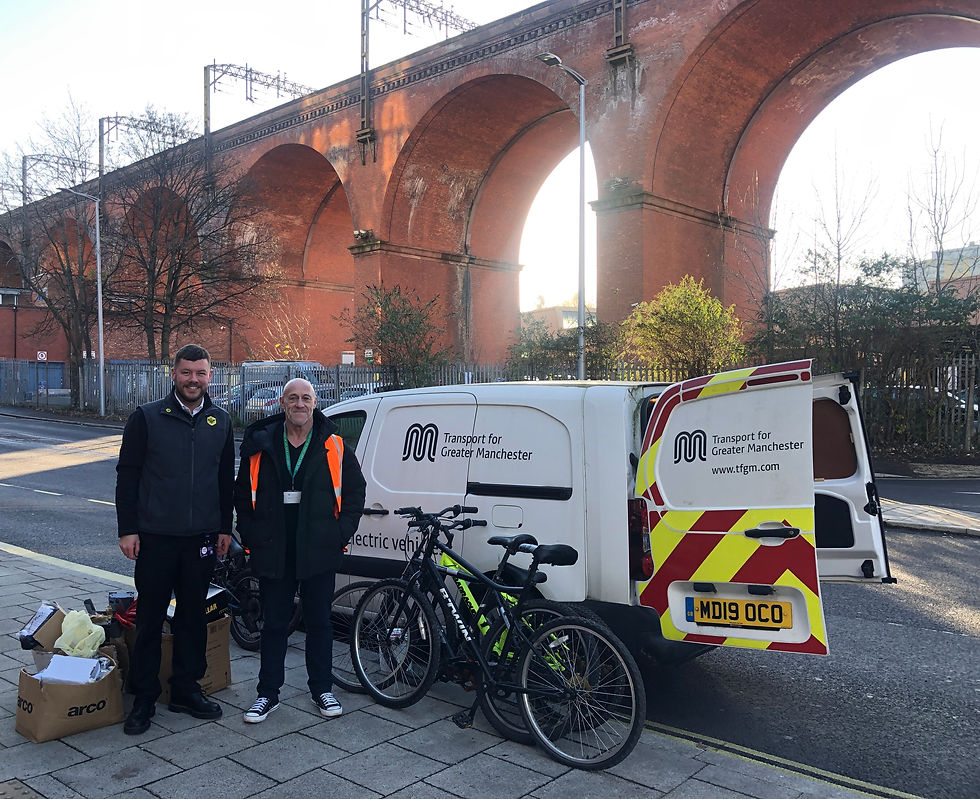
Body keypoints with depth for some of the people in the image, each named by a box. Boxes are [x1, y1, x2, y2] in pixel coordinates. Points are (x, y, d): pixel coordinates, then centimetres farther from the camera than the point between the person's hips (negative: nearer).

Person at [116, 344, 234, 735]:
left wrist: (225, 527, 9)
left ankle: (186, 689, 25)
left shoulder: (220, 422, 7)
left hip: (202, 539, 3)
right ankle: (144, 699, 17)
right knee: (149, 618, 5)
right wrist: (127, 529, -7)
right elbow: (127, 476, -2)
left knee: (193, 616, 11)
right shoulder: (147, 417, -3)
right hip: (155, 537, -3)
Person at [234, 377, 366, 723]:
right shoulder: (260, 446, 3)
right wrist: (251, 535, 2)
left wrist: (341, 533, -1)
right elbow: (243, 495, 10)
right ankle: (268, 693, 22)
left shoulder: (334, 447, 0)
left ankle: (322, 689, 24)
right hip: (273, 554, 1)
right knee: (274, 623, 10)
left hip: (319, 552, 0)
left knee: (319, 622, 10)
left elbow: (355, 491, 6)